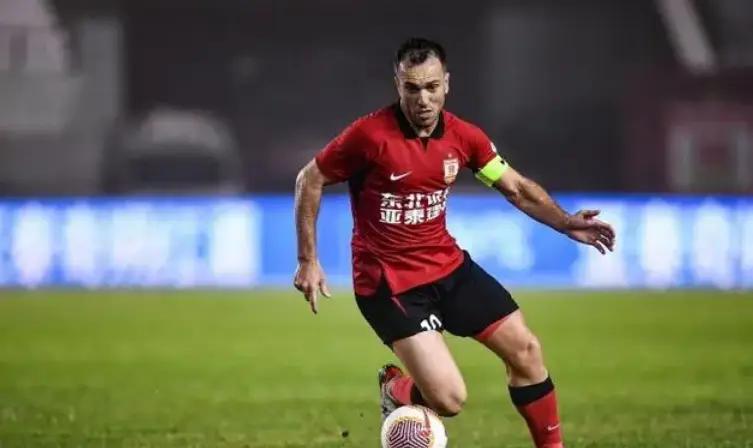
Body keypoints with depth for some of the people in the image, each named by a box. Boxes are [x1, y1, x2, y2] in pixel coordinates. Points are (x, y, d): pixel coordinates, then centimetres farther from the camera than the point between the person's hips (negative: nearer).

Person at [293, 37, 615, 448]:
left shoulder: (463, 137, -2)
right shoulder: (370, 135, -18)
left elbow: (517, 188, 9)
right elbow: (310, 180, -6)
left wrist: (568, 224, -7)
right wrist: (308, 260, -8)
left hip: (448, 264, 6)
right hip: (389, 283, -6)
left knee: (525, 350, 2)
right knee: (449, 399, -15)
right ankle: (395, 388, 20)